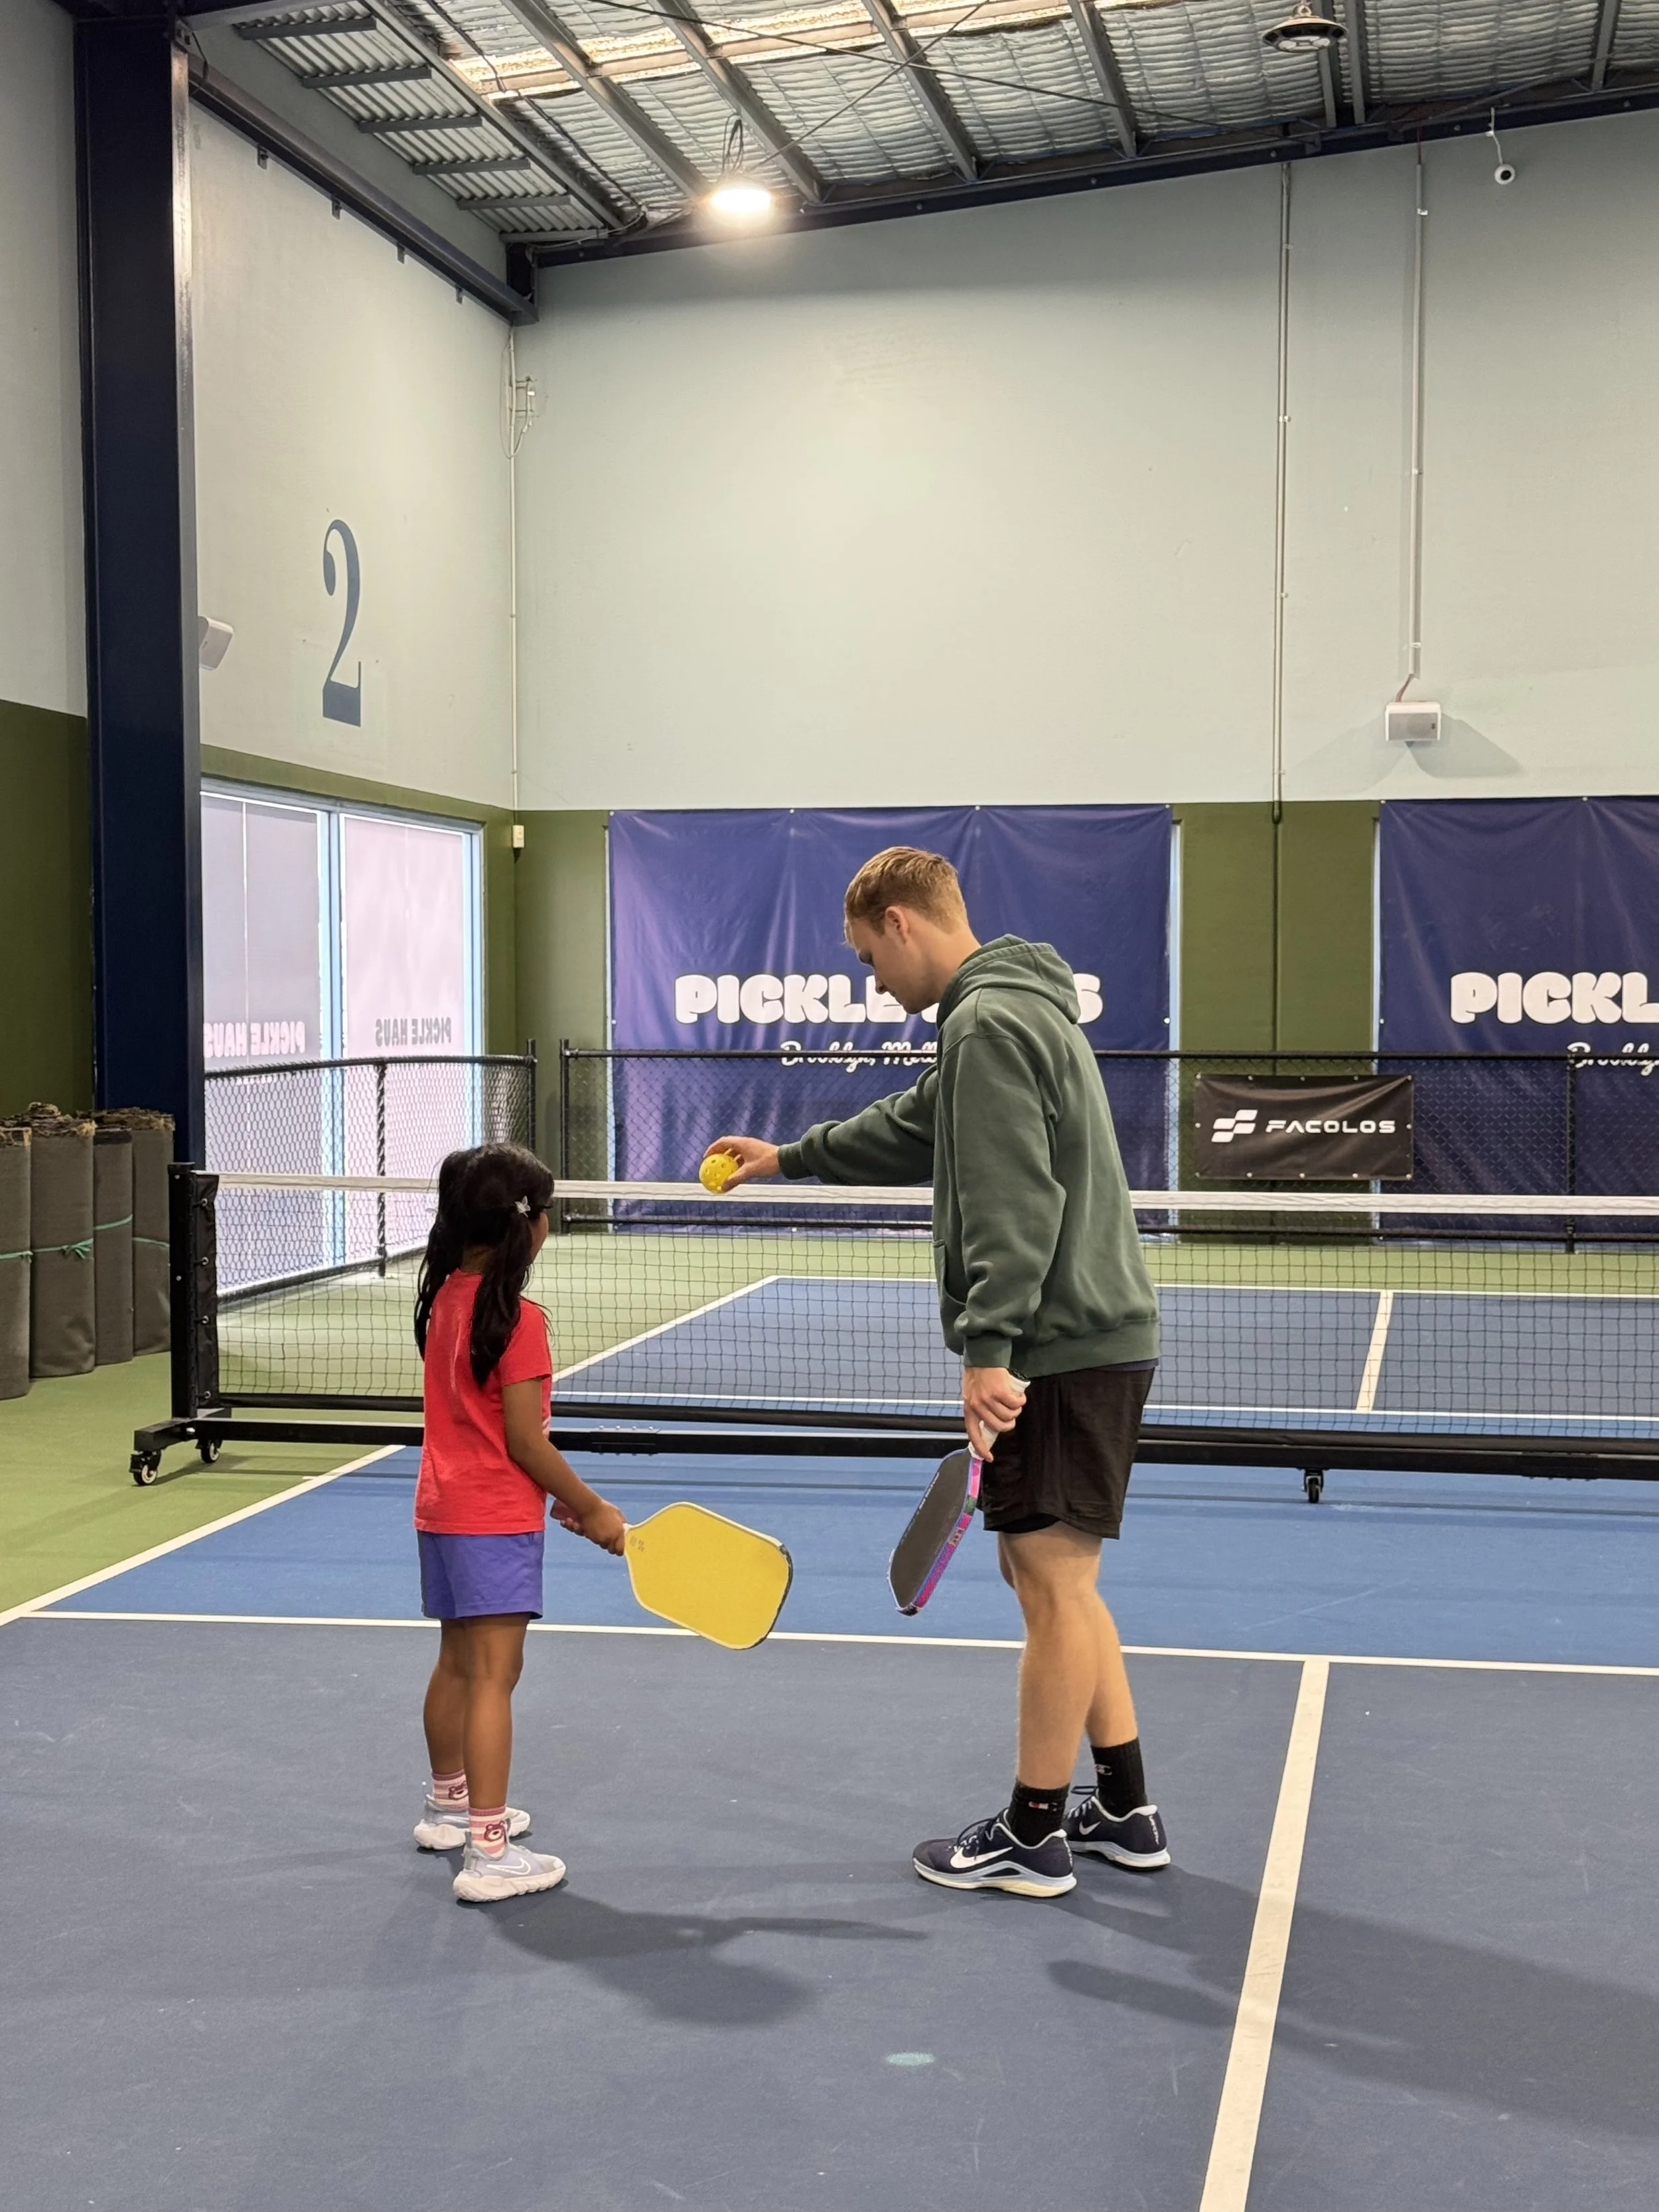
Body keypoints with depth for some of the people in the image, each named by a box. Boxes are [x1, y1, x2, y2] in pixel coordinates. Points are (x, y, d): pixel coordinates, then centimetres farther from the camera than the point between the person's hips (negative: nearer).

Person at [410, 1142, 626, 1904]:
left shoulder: (444, 1298, 5)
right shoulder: (516, 1319, -19)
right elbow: (524, 1442, -18)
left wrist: (555, 1495, 12)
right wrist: (591, 1509, -6)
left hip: (444, 1507, 9)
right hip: (496, 1519, -9)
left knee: (457, 1663, 22)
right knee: (494, 1676, -7)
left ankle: (449, 1805, 39)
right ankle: (488, 1854, -6)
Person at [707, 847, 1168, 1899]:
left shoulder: (991, 1022, -14)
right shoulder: (1021, 1007, 19)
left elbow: (1013, 1205, -24)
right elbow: (912, 1131, 34)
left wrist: (988, 1347, -26)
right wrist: (789, 1156, 43)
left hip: (1061, 1347, -10)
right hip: (1093, 1340, 10)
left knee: (1054, 1580, -2)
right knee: (1053, 1577, 17)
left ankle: (1033, 1838, 9)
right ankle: (1126, 1812, 23)